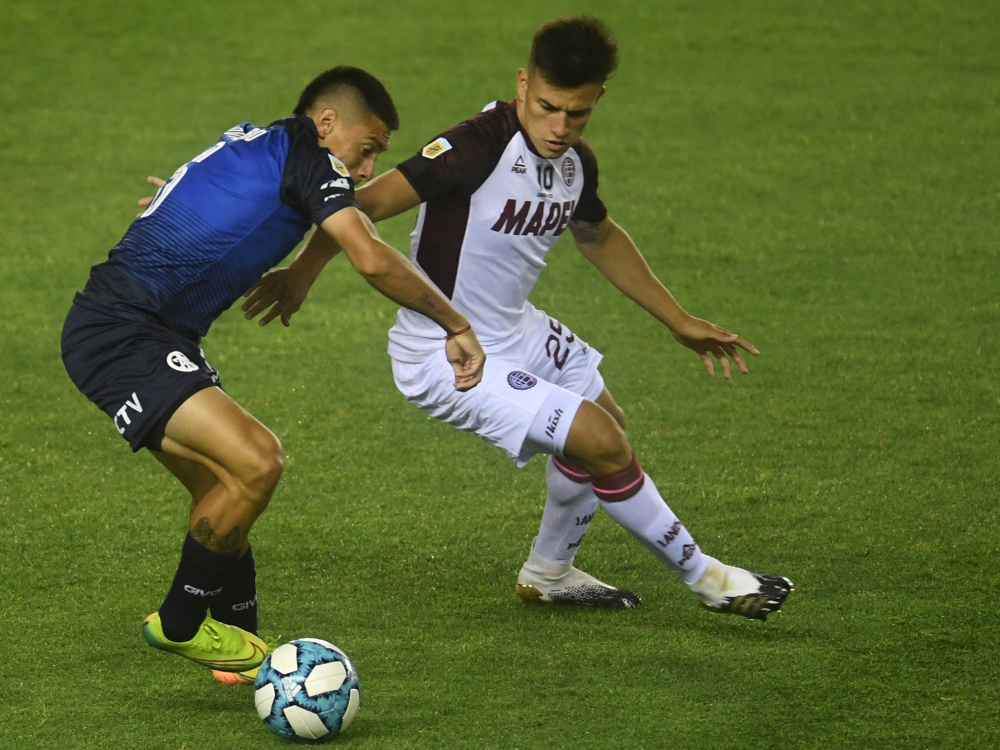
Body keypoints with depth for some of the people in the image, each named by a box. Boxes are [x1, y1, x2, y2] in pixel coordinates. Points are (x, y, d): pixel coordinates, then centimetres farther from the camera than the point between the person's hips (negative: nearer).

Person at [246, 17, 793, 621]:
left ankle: (550, 572, 46)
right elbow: (370, 203, -32)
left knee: (606, 421, 25)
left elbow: (599, 237, 19)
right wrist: (303, 270, -41)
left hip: (514, 330, 10)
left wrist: (679, 321, 24)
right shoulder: (481, 146, -28)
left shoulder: (577, 163, -2)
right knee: (604, 445, -13)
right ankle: (703, 576, 8)